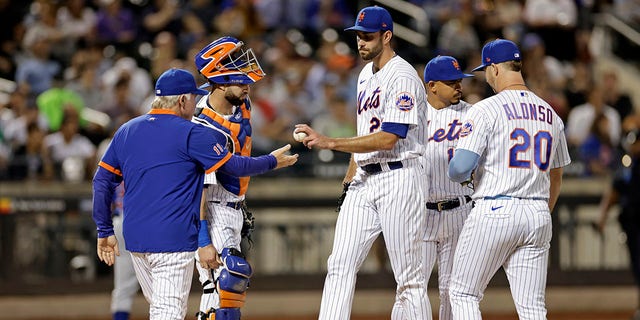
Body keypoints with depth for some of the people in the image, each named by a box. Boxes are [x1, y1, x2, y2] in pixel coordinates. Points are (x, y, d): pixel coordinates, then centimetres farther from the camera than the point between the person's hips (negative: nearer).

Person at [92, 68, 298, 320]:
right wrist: (272, 161, 14)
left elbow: (102, 181, 11)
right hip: (173, 240, -7)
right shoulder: (191, 133, -7)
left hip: (134, 238, 7)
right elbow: (234, 166, -3)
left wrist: (105, 231, 14)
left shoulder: (126, 131, 11)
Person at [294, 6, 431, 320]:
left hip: (399, 179, -9)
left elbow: (388, 138, -22)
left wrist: (329, 143, -25)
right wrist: (349, 180, 19)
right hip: (364, 180, 9)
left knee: (409, 277, -4)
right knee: (340, 265, -2)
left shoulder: (403, 77, -13)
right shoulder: (366, 76, 16)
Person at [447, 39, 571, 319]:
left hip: (494, 211, -5)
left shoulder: (485, 110, -7)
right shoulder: (550, 115, 13)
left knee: (463, 294, 7)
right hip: (538, 216, 5)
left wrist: (457, 174, 9)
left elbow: (460, 167, -16)